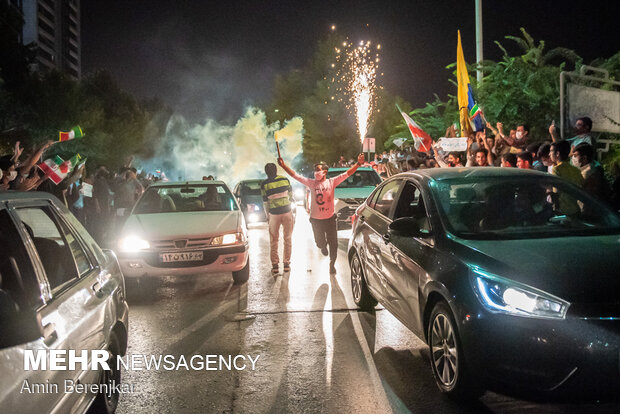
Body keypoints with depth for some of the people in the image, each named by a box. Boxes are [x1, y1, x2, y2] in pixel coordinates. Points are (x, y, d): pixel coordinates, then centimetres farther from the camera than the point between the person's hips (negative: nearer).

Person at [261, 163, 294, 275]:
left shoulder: (264, 184, -5)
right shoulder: (285, 180, 0)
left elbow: (265, 202, -1)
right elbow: (291, 196, 8)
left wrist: (267, 216, 10)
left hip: (274, 214, -1)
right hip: (287, 212, 1)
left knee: (273, 241, 11)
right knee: (288, 239, 13)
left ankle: (275, 265, 8)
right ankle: (287, 263, 13)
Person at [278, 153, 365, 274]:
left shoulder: (331, 182, -8)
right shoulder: (311, 183, -5)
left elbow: (347, 174, -13)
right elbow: (295, 175, -6)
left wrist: (358, 164, -24)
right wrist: (284, 166, -14)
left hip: (330, 218, -1)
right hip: (316, 219, 1)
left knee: (333, 243, 6)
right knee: (320, 242, 14)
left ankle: (332, 263, 29)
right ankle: (323, 246, 53)